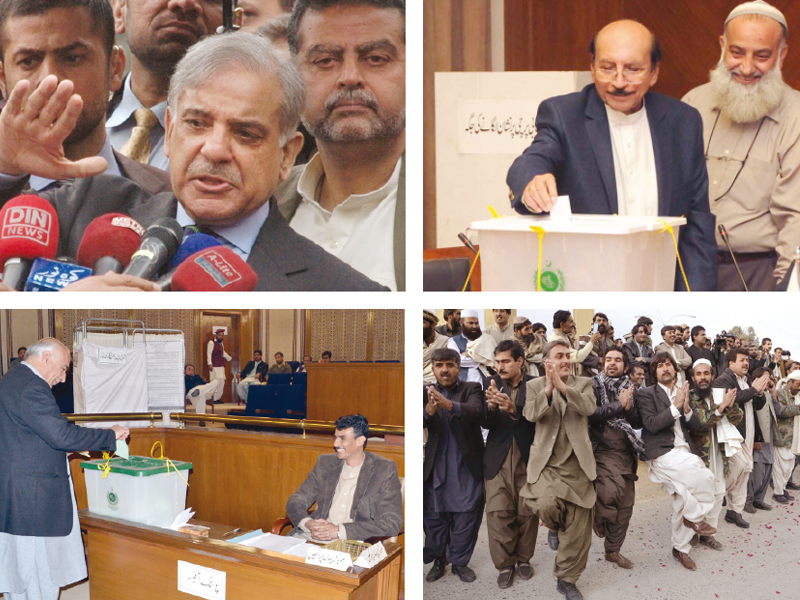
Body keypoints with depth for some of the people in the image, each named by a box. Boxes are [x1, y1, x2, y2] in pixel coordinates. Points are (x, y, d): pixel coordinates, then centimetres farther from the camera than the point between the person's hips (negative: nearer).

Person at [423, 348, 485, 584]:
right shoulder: (427, 392, 4)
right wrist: (428, 411, -37)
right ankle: (438, 561, 27)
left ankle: (460, 562, 23)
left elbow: (477, 411, -23)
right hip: (435, 468, 2)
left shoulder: (472, 389, -2)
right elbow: (420, 422, -12)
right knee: (434, 518, 9)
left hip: (467, 469, -1)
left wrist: (448, 404, -42)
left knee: (465, 518, 6)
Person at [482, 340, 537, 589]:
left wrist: (514, 409, -32)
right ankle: (505, 564, 13)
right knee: (498, 512, -2)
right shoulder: (493, 384, 1)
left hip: (527, 458, -1)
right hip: (498, 459, 1)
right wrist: (491, 406, -26)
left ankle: (524, 559, 24)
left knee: (527, 512, 4)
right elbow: (486, 424, -4)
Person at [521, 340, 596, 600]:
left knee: (578, 528, 3)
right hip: (546, 463, -1)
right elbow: (531, 414, -10)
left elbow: (588, 408, -11)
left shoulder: (583, 383, 9)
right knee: (547, 505, -28)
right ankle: (555, 527, 11)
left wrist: (562, 387, -25)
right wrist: (548, 389, -26)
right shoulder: (535, 385, 8)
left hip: (576, 465, 2)